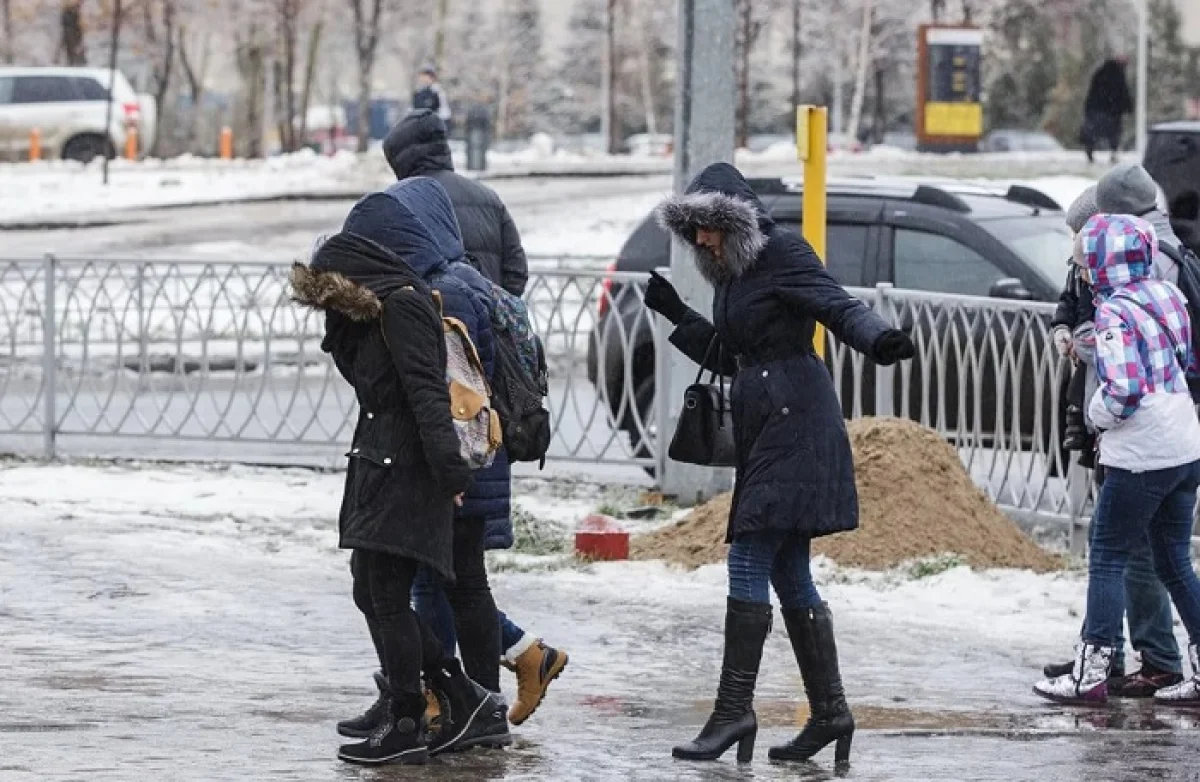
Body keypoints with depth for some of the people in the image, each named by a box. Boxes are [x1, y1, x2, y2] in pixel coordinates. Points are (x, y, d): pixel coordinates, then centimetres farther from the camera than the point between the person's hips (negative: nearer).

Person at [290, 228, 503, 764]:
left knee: (387, 598, -6)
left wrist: (448, 468, -26)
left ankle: (405, 727, 0)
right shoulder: (370, 312, 17)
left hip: (405, 473, -10)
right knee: (370, 594, 10)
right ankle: (460, 695, 17)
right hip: (377, 471, 10)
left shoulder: (402, 306, -13)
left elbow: (426, 391, -21)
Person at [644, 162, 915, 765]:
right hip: (764, 428, 10)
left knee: (749, 565, -12)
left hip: (795, 422, -10)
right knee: (789, 575, 9)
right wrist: (678, 316, 19)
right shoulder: (731, 272, 17)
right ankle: (829, 710, 11)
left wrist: (878, 340, -41)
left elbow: (838, 306, -22)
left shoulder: (782, 254, -9)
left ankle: (735, 709, -13)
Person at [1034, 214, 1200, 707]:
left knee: (1107, 559, 2)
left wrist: (1098, 413, -4)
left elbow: (1123, 390, -24)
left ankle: (1091, 673, 2)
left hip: (1140, 458, -8)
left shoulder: (1114, 313, -16)